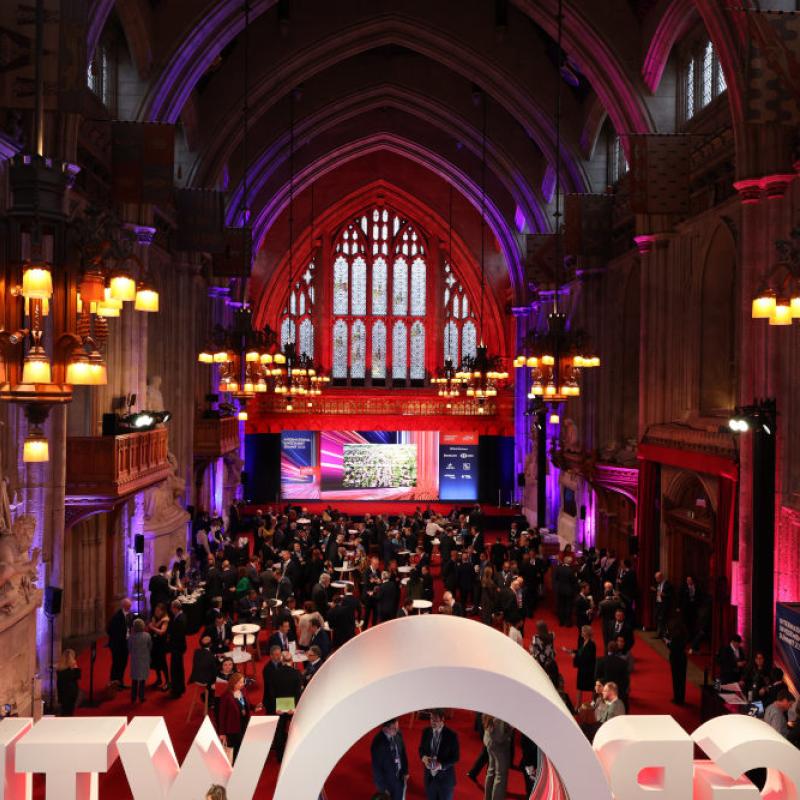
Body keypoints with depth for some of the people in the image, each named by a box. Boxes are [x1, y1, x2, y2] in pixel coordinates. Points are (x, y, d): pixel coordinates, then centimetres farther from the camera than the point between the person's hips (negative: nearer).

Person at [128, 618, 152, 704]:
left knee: (134, 679, 14)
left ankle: (133, 697, 17)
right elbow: (150, 647, -3)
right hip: (144, 659, 0)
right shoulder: (147, 636, -14)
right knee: (142, 679, 11)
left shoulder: (131, 637, -15)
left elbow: (129, 648, -4)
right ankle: (141, 697, 15)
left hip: (135, 660, 0)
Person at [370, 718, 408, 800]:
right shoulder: (378, 743, -30)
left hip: (400, 776, 6)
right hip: (387, 780, -6)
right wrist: (383, 788, -14)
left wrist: (405, 771, 7)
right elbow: (376, 768, -20)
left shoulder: (398, 734, -12)